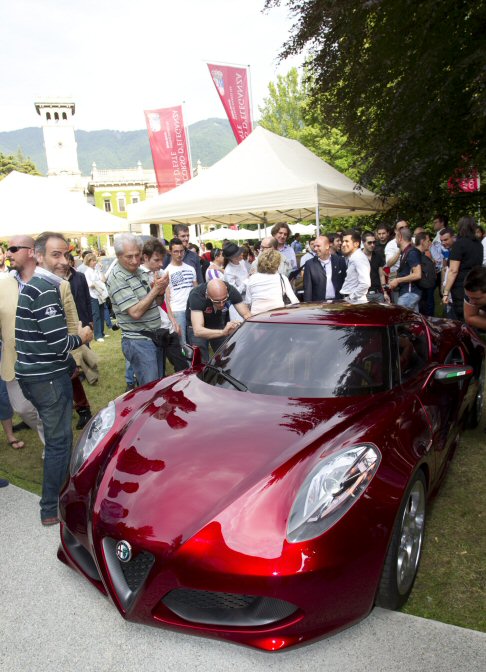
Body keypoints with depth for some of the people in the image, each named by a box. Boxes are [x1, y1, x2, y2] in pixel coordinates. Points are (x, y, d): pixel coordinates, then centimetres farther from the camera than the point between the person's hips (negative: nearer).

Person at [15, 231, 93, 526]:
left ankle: (58, 487, 40)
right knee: (60, 440, 1)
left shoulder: (32, 285, 13)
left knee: (55, 436, 23)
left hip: (32, 373, 10)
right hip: (48, 378, -10)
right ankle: (51, 509, 13)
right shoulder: (47, 290, -19)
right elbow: (59, 342, -24)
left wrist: (68, 362, 22)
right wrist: (82, 337, -4)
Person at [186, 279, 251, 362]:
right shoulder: (196, 296, -36)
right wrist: (223, 332, -58)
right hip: (198, 327, -3)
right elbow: (197, 331, -44)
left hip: (220, 324, 3)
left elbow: (247, 315, -22)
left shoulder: (231, 291, -26)